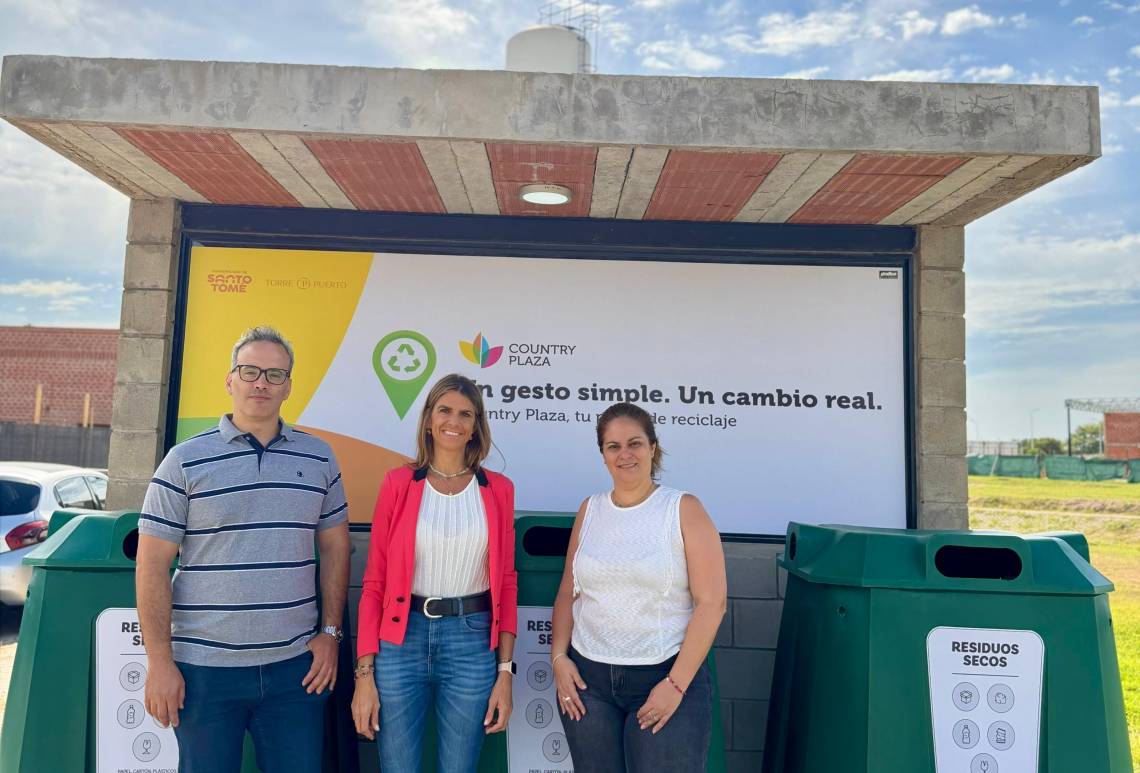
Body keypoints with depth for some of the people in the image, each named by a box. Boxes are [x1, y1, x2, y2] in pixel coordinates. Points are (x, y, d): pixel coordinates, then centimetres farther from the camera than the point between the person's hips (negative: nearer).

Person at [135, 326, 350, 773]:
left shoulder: (318, 457, 5)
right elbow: (152, 565, -3)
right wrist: (159, 661, -7)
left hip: (295, 665, 2)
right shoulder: (185, 461, -2)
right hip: (205, 668, -2)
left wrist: (330, 632, 3)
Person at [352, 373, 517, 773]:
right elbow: (374, 583, 0)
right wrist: (365, 673, -4)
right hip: (402, 640, -1)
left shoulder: (498, 489, 2)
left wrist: (505, 671, 1)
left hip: (472, 643, 1)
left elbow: (506, 583, 5)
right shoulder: (398, 483, -1)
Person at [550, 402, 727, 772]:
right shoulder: (590, 510, 6)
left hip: (665, 676, -3)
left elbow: (711, 602, -9)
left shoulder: (684, 509, -5)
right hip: (587, 676, 4)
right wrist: (558, 657, -1)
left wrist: (677, 683, -13)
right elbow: (568, 593, 11)